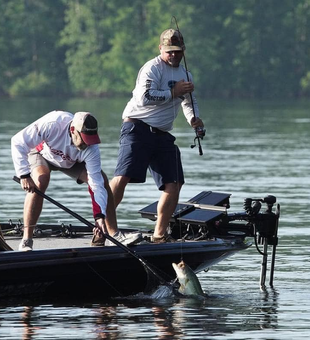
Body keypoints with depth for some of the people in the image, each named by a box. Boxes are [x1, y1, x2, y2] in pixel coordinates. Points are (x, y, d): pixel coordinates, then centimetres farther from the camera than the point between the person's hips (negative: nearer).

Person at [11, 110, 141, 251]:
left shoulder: (91, 148, -33)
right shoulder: (52, 124, -43)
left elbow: (96, 184, -30)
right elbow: (18, 142, -34)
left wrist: (100, 215, -40)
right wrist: (24, 175, -38)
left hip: (71, 162, 3)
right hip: (41, 153, -3)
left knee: (102, 180, -11)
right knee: (40, 181, -33)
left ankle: (114, 235, 0)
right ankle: (26, 241, -29)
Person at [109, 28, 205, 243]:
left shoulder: (184, 74, 19)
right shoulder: (152, 68, -7)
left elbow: (189, 100, 36)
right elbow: (145, 97, -22)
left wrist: (194, 118, 15)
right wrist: (173, 93, -15)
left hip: (162, 135, 8)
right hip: (137, 127, -8)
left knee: (174, 184, 2)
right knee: (123, 177, -20)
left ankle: (160, 234, 12)